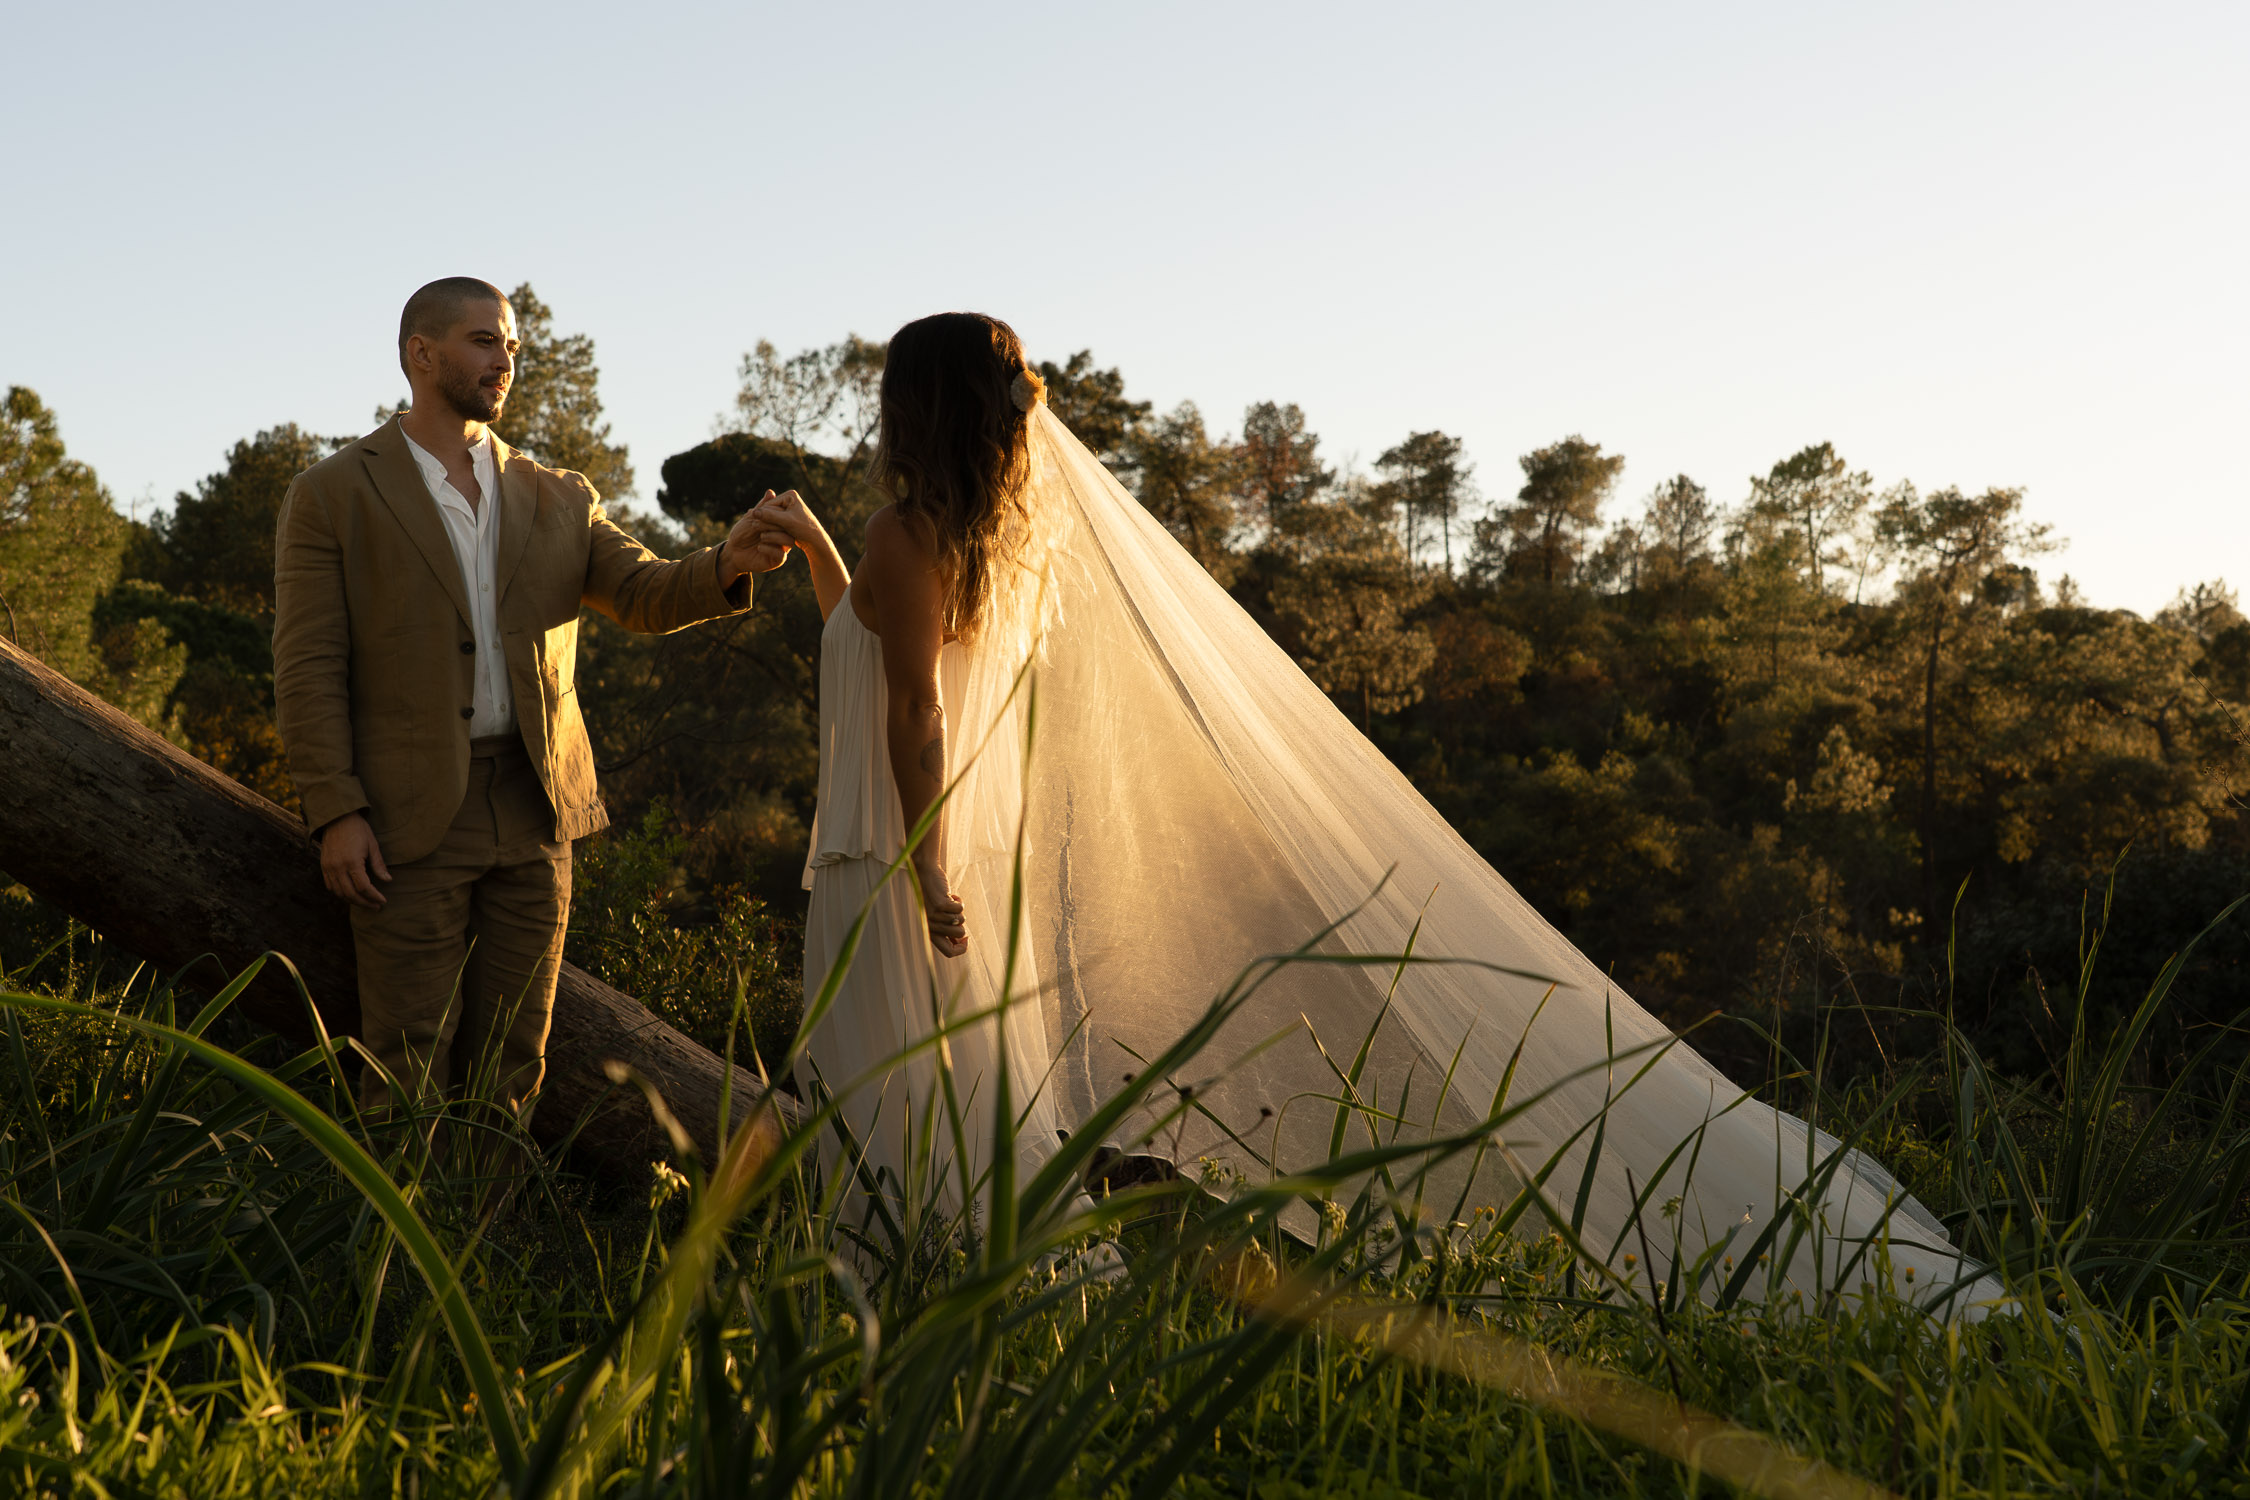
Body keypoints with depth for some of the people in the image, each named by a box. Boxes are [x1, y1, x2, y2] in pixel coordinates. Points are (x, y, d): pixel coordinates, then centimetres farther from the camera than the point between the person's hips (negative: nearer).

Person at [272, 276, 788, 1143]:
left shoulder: (558, 500, 15)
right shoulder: (333, 497, 2)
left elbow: (642, 594, 3)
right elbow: (307, 669, -3)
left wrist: (728, 565, -19)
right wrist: (335, 815, -12)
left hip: (533, 812, 4)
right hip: (410, 818, -4)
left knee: (509, 1067, 7)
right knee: (407, 1075, -2)